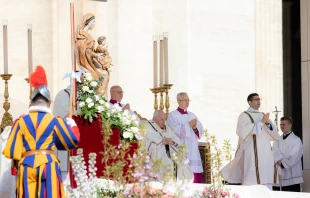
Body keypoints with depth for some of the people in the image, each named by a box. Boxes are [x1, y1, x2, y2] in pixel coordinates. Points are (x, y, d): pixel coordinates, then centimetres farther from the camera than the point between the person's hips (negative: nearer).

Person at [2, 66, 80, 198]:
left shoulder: (21, 121, 4)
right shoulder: (55, 121, 1)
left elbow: (12, 150, 3)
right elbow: (73, 140, 8)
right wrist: (72, 125, 26)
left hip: (27, 165, 1)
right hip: (48, 165, -1)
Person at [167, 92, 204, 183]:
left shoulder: (192, 115, 19)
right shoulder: (173, 115, 1)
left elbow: (201, 130, 12)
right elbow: (174, 130, -14)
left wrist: (195, 128, -8)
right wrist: (188, 125, -12)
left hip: (193, 150, 6)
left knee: (196, 172, -1)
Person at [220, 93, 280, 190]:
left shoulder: (263, 115, 19)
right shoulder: (244, 115, 0)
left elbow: (274, 130, 12)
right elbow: (244, 130, -18)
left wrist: (268, 123, -8)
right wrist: (261, 122, -17)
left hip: (265, 153, 6)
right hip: (252, 153, -6)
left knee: (266, 181, 3)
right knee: (252, 181, -10)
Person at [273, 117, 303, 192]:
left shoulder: (296, 140, -1)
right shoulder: (277, 140, 15)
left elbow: (294, 158, -8)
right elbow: (275, 153, 2)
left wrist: (282, 163, -8)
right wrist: (279, 161, -16)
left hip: (292, 176, -4)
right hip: (280, 174, 4)